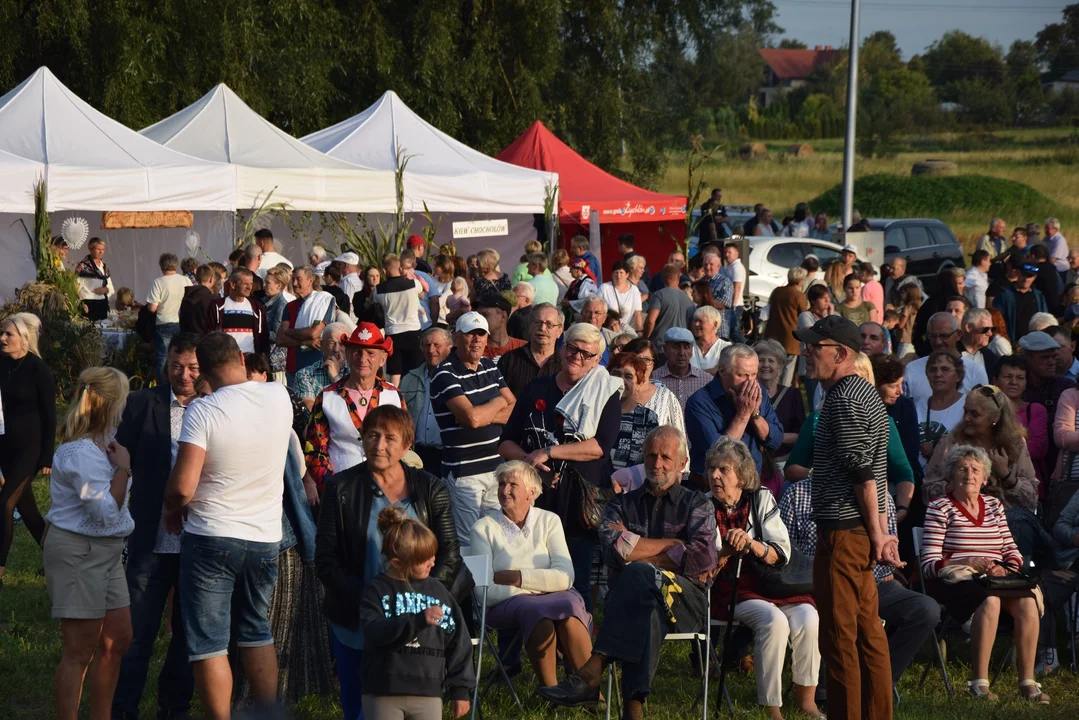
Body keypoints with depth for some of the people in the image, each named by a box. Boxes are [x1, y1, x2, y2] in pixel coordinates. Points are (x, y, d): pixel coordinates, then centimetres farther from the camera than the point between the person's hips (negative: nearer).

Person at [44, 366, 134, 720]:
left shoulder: (101, 441, 9)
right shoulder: (82, 452, -21)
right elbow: (107, 511, -23)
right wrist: (123, 467, -16)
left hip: (104, 551, 10)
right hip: (78, 553, -10)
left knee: (117, 640, 14)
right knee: (80, 652, -6)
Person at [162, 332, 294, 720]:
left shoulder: (203, 411, -17)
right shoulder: (279, 396, -3)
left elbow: (183, 486, -19)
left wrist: (171, 508, -1)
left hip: (211, 538, -5)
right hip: (266, 539, 5)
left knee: (209, 644, 2)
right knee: (257, 633, 21)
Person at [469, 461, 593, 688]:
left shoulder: (549, 521, 11)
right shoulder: (483, 528, 5)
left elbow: (565, 577, -4)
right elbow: (484, 592, -7)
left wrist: (514, 577, -10)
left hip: (555, 597, 2)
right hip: (506, 604, -2)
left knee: (570, 605, -34)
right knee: (536, 611, -36)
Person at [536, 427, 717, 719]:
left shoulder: (697, 505, 18)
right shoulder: (623, 504, 24)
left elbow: (702, 557, -4)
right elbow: (614, 546, 0)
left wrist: (639, 555, -2)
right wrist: (674, 545, -1)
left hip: (685, 598, -2)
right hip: (632, 595, 2)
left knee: (638, 574, -37)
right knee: (647, 611, -39)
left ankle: (592, 672, -48)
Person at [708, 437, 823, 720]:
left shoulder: (761, 500, 7)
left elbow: (781, 554, -1)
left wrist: (752, 544, -21)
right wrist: (727, 550, -23)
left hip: (768, 584, 3)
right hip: (727, 590, -3)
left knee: (807, 617, -27)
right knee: (773, 620, -33)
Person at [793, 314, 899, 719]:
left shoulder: (845, 401, -14)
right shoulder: (865, 394, 18)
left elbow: (863, 473, -18)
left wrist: (877, 533, -16)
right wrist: (882, 533, 16)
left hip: (843, 531, -10)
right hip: (861, 531, 10)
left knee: (839, 636, -6)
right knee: (868, 632, 11)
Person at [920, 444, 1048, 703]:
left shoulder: (993, 505, 19)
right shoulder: (940, 509, 1)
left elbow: (1013, 551, 17)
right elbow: (929, 565, -8)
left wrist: (1006, 568, -7)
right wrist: (970, 562, -22)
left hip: (994, 580, 5)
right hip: (954, 584, -5)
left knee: (1027, 602, -28)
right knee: (990, 601, -37)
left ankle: (1027, 682, -25)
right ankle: (979, 683, -34)